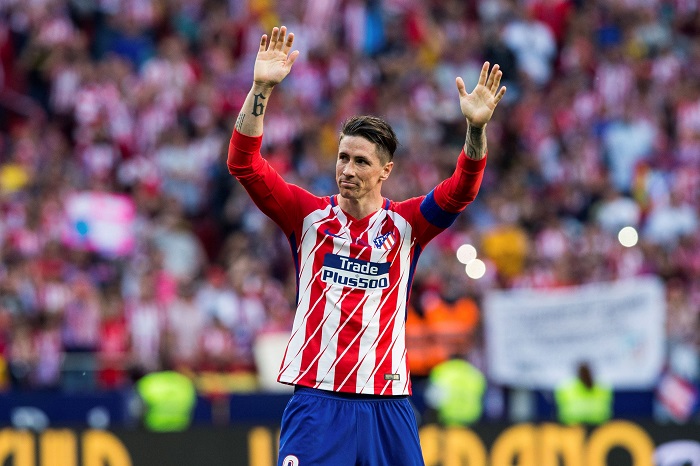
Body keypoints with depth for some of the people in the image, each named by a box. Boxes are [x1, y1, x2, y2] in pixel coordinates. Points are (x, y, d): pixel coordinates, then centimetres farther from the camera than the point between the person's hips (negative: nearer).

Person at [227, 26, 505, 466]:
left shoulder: (405, 223, 7)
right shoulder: (309, 214, 5)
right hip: (317, 400, -1)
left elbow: (460, 191, -8)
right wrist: (261, 90, -17)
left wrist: (477, 129, -26)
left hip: (388, 405, 2)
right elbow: (244, 165, -4)